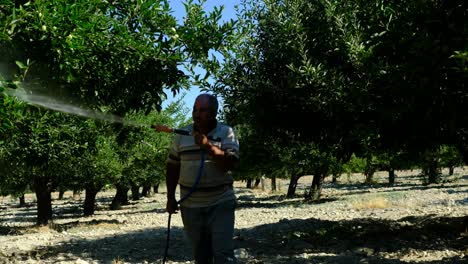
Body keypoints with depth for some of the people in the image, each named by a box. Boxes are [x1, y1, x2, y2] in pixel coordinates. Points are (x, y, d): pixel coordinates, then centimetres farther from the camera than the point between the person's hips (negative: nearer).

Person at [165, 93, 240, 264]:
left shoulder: (226, 132, -3)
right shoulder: (182, 135, 6)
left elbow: (231, 163, -14)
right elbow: (172, 167, 12)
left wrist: (208, 146, -22)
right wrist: (170, 198, 10)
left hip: (220, 205, -3)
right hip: (190, 206, 3)